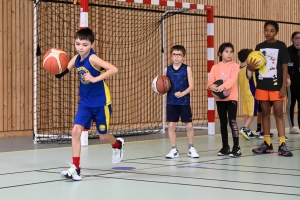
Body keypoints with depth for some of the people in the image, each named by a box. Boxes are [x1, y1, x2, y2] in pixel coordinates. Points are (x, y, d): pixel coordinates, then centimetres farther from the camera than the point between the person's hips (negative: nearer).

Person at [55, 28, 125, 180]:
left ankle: (118, 145, 47)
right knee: (76, 131, -12)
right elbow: (63, 73, 0)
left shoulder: (93, 58, -23)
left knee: (103, 136, 11)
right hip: (85, 103, 5)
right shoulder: (76, 59, -4)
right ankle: (75, 168, -7)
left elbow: (114, 69, -34)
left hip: (101, 103, -5)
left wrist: (95, 79, -38)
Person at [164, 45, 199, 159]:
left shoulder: (187, 69, -2)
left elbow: (191, 86, -6)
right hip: (171, 102, 2)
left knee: (189, 125, 3)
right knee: (171, 125, 0)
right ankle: (174, 150, 12)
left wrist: (182, 93, -22)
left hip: (184, 102, -2)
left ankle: (191, 148, 21)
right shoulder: (167, 69, 4)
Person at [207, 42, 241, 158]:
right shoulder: (215, 67, 6)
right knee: (223, 122, 10)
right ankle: (225, 147, 19)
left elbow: (233, 79, -17)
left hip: (231, 97, -3)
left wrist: (223, 86, -34)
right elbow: (210, 81, -3)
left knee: (232, 121, -10)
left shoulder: (235, 66, -1)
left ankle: (236, 147, -7)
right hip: (219, 98, 3)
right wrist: (212, 86, -27)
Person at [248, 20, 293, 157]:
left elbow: (284, 67, -3)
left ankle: (282, 145, -6)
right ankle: (267, 144, 15)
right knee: (265, 113, 9)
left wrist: (284, 86, -9)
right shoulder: (259, 47, 8)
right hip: (262, 85, 4)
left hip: (276, 85, -4)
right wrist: (251, 67, -13)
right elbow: (255, 67, 12)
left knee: (278, 113, -4)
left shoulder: (281, 46, -2)